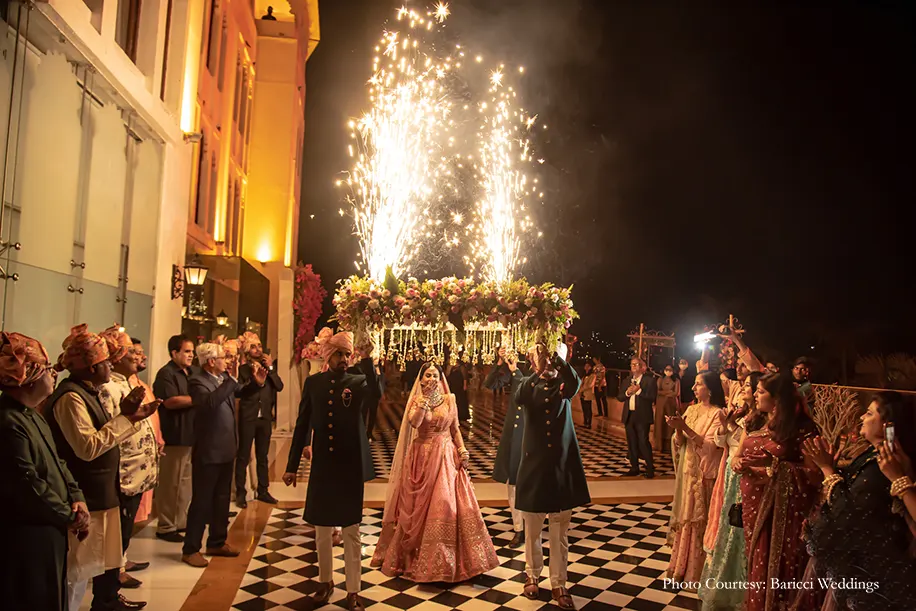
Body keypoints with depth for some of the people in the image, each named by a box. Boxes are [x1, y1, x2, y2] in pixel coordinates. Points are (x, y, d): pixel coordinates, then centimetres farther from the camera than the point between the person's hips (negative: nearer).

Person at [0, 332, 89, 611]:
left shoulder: (32, 416, 11)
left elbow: (57, 463, 15)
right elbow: (27, 486, -25)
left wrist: (77, 498, -1)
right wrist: (69, 516, -13)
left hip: (49, 532, 10)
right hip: (27, 540, -10)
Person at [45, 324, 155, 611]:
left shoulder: (88, 392, 11)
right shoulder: (70, 397, -20)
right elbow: (88, 447, -28)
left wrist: (130, 417, -1)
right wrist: (124, 418, -22)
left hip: (101, 491, 10)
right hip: (85, 496, -10)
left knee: (107, 554, 23)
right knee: (79, 569, 2)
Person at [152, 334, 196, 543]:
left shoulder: (191, 373, 17)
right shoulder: (166, 373, -10)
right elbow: (170, 401, -22)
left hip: (191, 435, 8)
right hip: (174, 437, -8)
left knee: (186, 481, 14)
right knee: (171, 483, 0)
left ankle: (181, 521, 24)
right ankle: (166, 527, 9)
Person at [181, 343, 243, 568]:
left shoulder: (225, 378, 7)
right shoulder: (197, 381, -15)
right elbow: (210, 402, -34)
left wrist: (256, 382, 4)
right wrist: (232, 380, -31)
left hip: (226, 449, 8)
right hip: (208, 452, -8)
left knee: (222, 499, 17)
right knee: (202, 501, 2)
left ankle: (217, 542, 30)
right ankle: (190, 549, 14)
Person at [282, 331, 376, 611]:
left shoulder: (357, 382, -4)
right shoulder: (313, 383, 3)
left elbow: (376, 392, -29)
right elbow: (302, 425, 5)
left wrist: (366, 357, -36)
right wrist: (292, 465, 7)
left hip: (350, 466, -2)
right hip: (321, 466, 3)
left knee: (351, 530, 7)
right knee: (322, 530, 15)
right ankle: (325, 581, 35)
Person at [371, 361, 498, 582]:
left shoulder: (449, 400, 4)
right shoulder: (416, 400, 0)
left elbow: (455, 429, 8)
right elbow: (413, 423, -19)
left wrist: (462, 450, -3)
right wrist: (424, 400, -27)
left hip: (446, 457, 1)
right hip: (422, 456, -1)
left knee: (446, 504, -3)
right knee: (419, 507, 5)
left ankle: (443, 558, 13)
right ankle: (414, 554, 23)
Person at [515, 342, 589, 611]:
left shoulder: (563, 385, 2)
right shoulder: (529, 385, 0)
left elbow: (575, 384, -24)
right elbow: (518, 398, -25)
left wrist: (561, 360, -37)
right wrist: (538, 371, -36)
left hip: (562, 465, 1)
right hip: (534, 464, 0)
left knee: (560, 531, 8)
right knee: (532, 528, 12)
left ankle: (559, 584, 19)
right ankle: (532, 575, 32)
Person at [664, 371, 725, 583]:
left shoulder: (717, 414, -12)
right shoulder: (691, 410, 8)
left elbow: (710, 446, -20)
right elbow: (679, 443, 6)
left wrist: (686, 428, -25)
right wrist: (678, 429, -14)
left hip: (704, 476, -6)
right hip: (687, 472, 6)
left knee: (698, 521, 2)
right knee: (684, 519, 14)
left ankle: (696, 572, 17)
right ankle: (681, 565, 27)